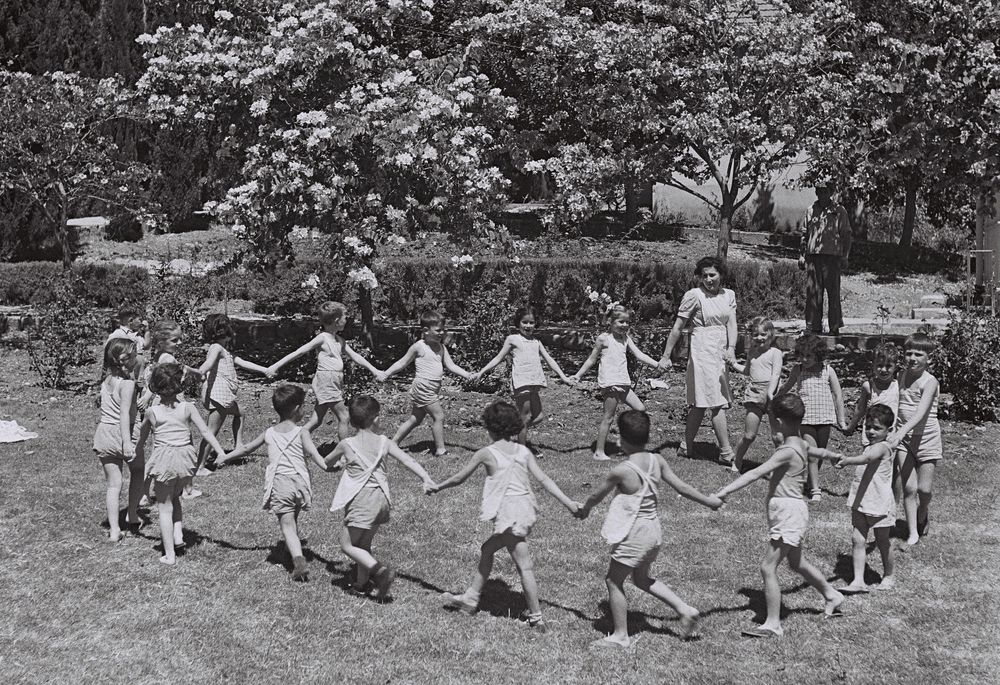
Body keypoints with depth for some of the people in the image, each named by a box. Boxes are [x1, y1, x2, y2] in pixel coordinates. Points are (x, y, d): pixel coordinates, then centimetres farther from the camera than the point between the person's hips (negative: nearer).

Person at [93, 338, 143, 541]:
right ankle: (132, 515, 24)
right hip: (120, 433, -6)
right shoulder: (127, 383, -14)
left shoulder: (107, 378, 7)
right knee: (138, 470, 22)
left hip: (103, 432, 6)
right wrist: (127, 442, -24)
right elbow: (124, 414, -20)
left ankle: (114, 530, 4)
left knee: (113, 483, 7)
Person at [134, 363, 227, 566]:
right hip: (185, 460, 3)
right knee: (174, 497, 30)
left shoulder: (152, 412, -3)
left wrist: (139, 449, 33)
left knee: (165, 507, 6)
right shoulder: (187, 408, -2)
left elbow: (143, 434, 15)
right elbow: (205, 431, -6)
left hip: (163, 461, -2)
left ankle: (170, 555, 7)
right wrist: (221, 452, -3)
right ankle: (178, 533, 13)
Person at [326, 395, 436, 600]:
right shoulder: (384, 443, 0)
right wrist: (426, 479, -18)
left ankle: (380, 570, -13)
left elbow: (327, 462, 13)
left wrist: (340, 461, 35)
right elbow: (408, 460, -11)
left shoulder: (346, 444, -5)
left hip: (361, 501, -5)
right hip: (381, 499, 5)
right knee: (364, 544, 20)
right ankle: (361, 583, 26)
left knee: (347, 545, 4)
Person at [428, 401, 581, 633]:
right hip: (525, 509, 6)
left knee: (524, 566, 1)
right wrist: (568, 502, 2)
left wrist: (438, 487, 22)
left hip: (508, 513, -6)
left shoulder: (486, 453, -5)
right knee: (487, 550, 18)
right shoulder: (523, 452, 7)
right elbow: (544, 479, 1)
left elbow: (459, 478, 6)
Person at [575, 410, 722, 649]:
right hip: (653, 529, 8)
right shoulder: (657, 461, -3)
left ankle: (620, 635, 16)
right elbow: (681, 487, 4)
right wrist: (709, 501, 18)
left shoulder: (621, 471, -20)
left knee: (614, 581, 9)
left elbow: (596, 497, -5)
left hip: (634, 535, -8)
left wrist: (583, 510, 16)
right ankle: (685, 610, 20)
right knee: (642, 578, 25)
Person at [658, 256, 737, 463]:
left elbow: (732, 324, 0)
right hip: (703, 351, -6)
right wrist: (666, 356, -6)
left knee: (700, 404, 11)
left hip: (721, 352, 6)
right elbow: (677, 327, -6)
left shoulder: (729, 295, 9)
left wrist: (731, 348, -17)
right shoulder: (694, 295, -8)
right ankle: (726, 452, -5)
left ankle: (687, 447, 19)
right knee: (717, 403, -8)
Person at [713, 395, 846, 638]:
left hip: (789, 514, -10)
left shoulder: (787, 452, -22)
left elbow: (756, 473, -31)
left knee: (768, 567, -8)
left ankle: (773, 624, -4)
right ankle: (831, 595, 47)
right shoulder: (801, 444, 6)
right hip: (791, 513, 10)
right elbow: (819, 451, 29)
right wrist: (835, 456, 53)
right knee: (796, 563, 27)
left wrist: (724, 491, -36)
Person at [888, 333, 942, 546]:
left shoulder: (929, 382, -15)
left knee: (924, 489, 1)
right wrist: (895, 433, 1)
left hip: (926, 438, -3)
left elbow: (920, 413, -28)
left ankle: (923, 516, 34)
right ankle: (913, 533, 8)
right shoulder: (901, 376, 2)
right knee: (909, 488, -1)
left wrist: (900, 432, -41)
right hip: (903, 438, 4)